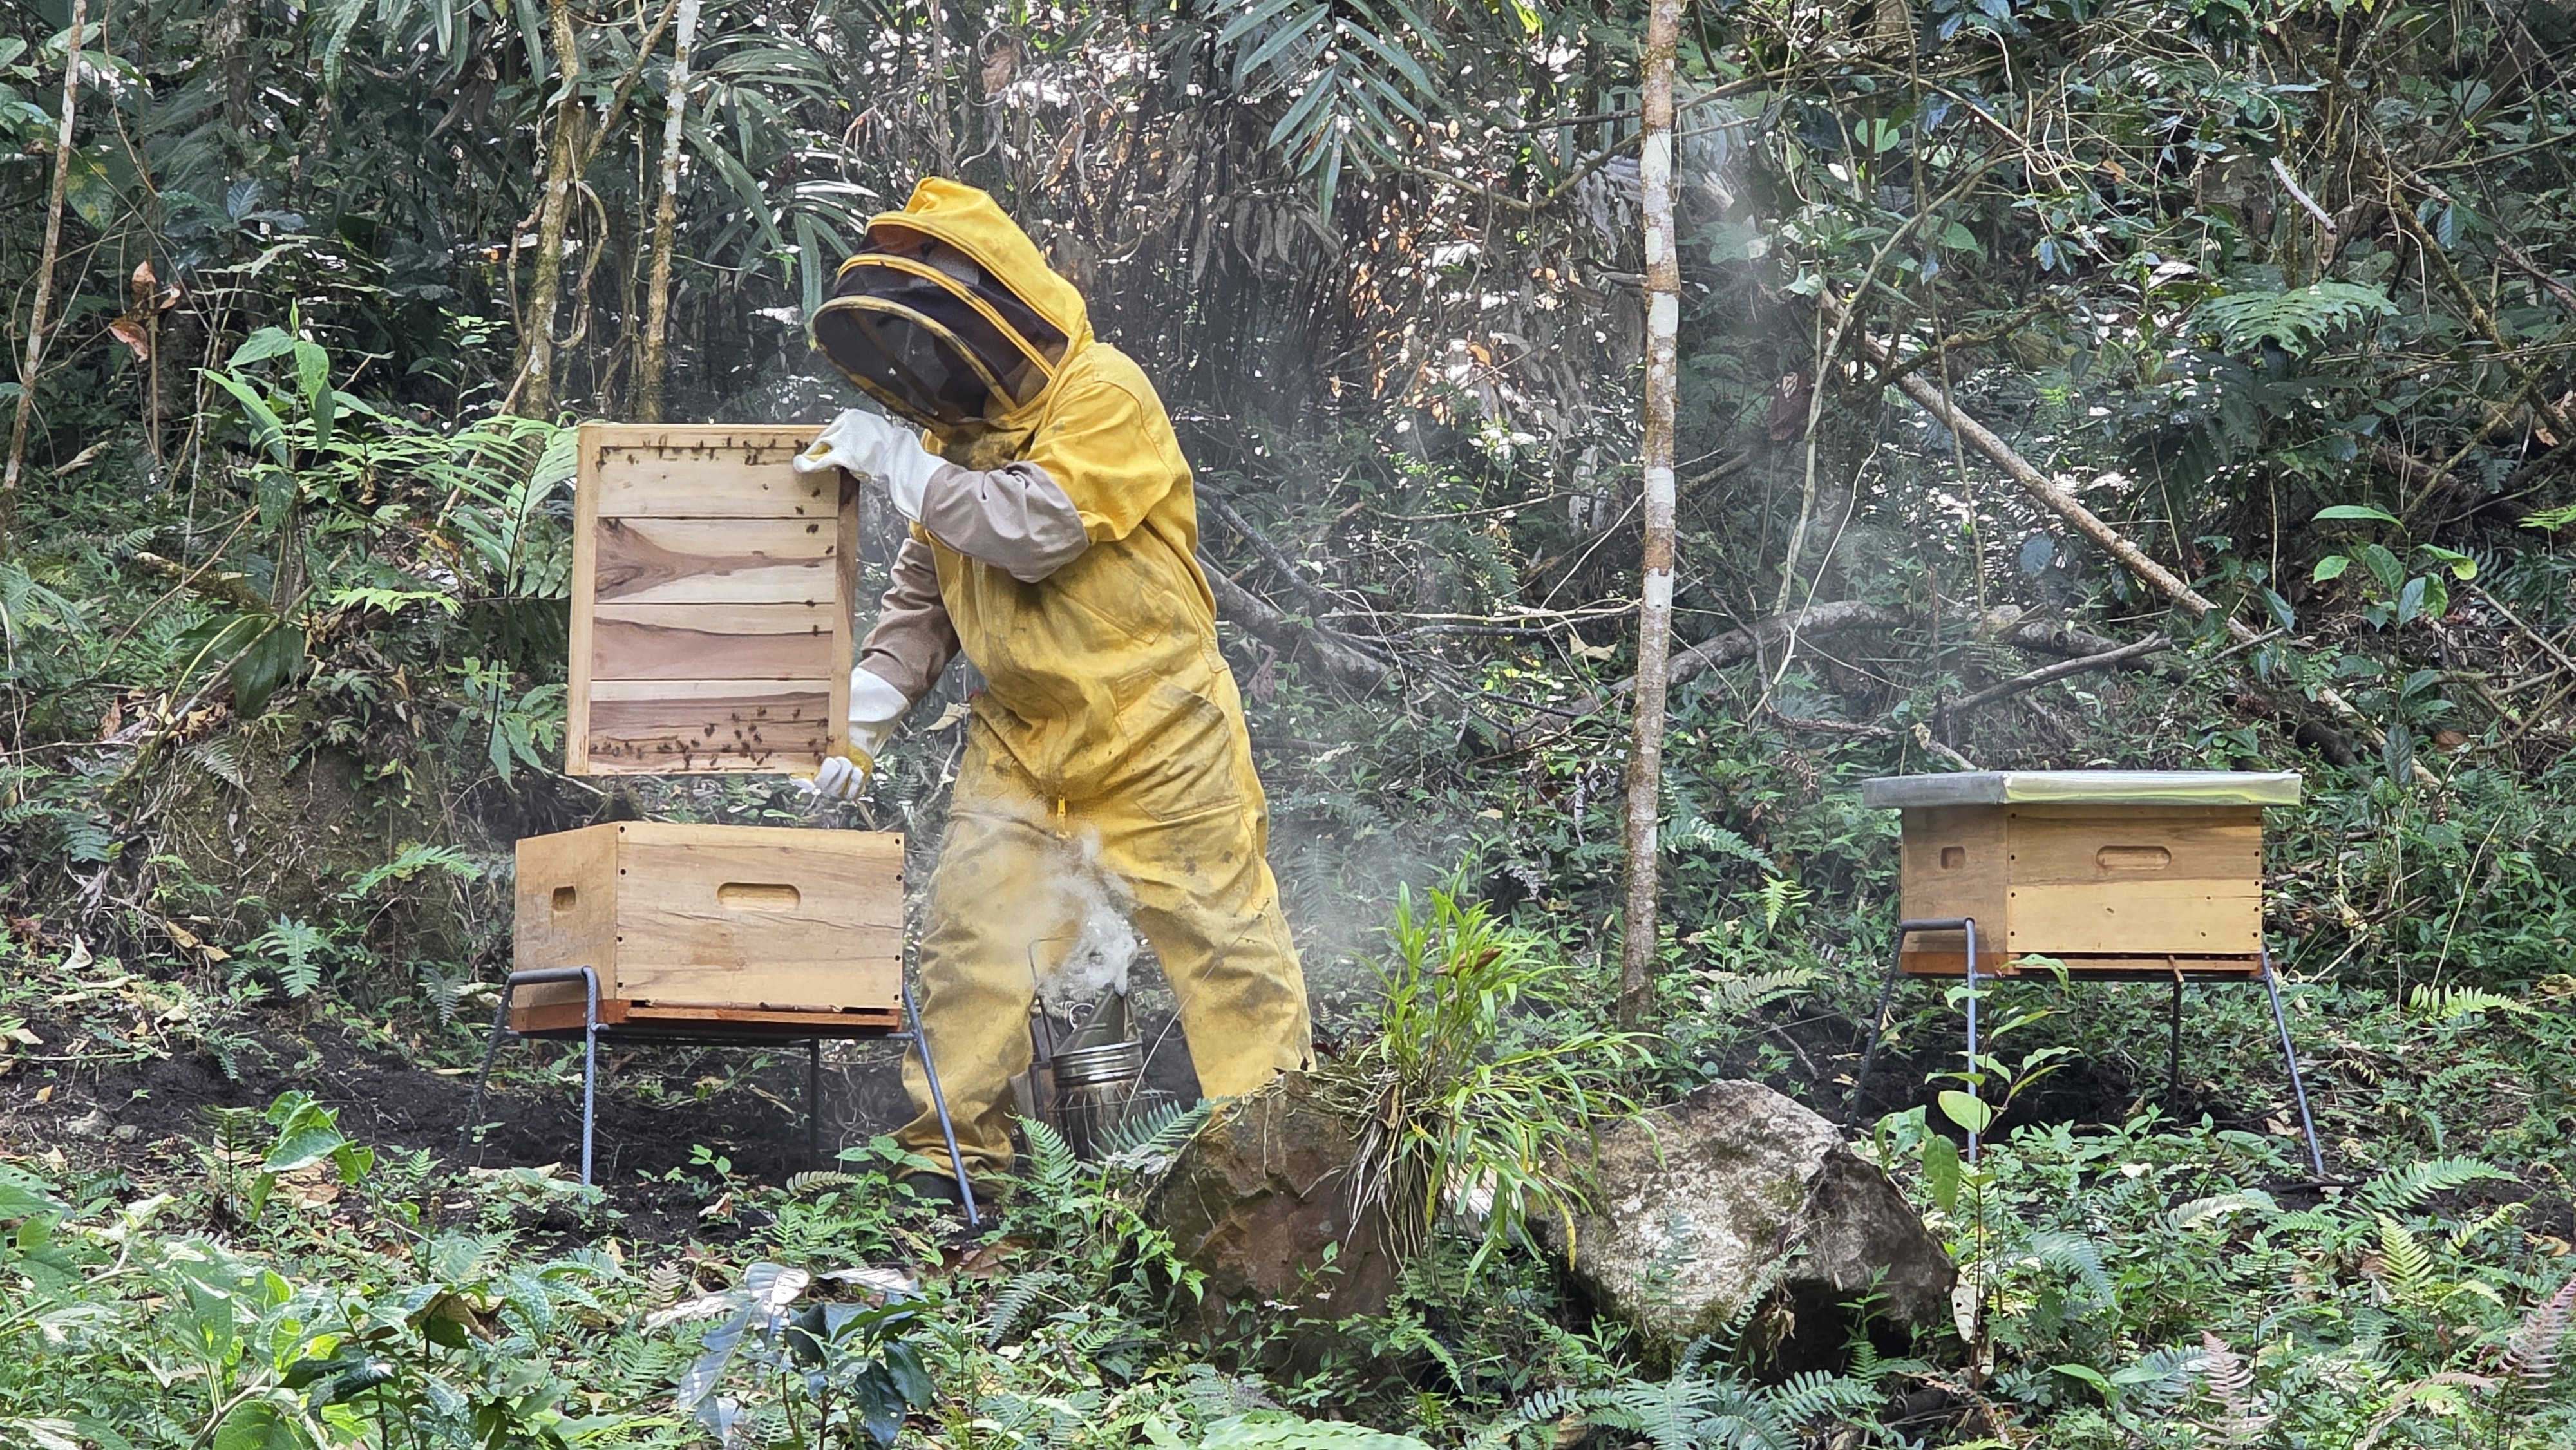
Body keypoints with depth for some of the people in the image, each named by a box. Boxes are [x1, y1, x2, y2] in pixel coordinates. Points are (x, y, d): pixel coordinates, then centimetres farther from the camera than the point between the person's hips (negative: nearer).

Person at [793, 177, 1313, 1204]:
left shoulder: (1103, 394, -14)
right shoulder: (958, 424, 9)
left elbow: (1041, 529, -28)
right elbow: (924, 595, 12)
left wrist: (898, 464, -21)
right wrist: (866, 710, -1)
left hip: (1152, 729, -6)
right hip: (1020, 734, 7)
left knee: (1220, 933, -1)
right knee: (971, 928, 1)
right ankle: (954, 1147, 8)